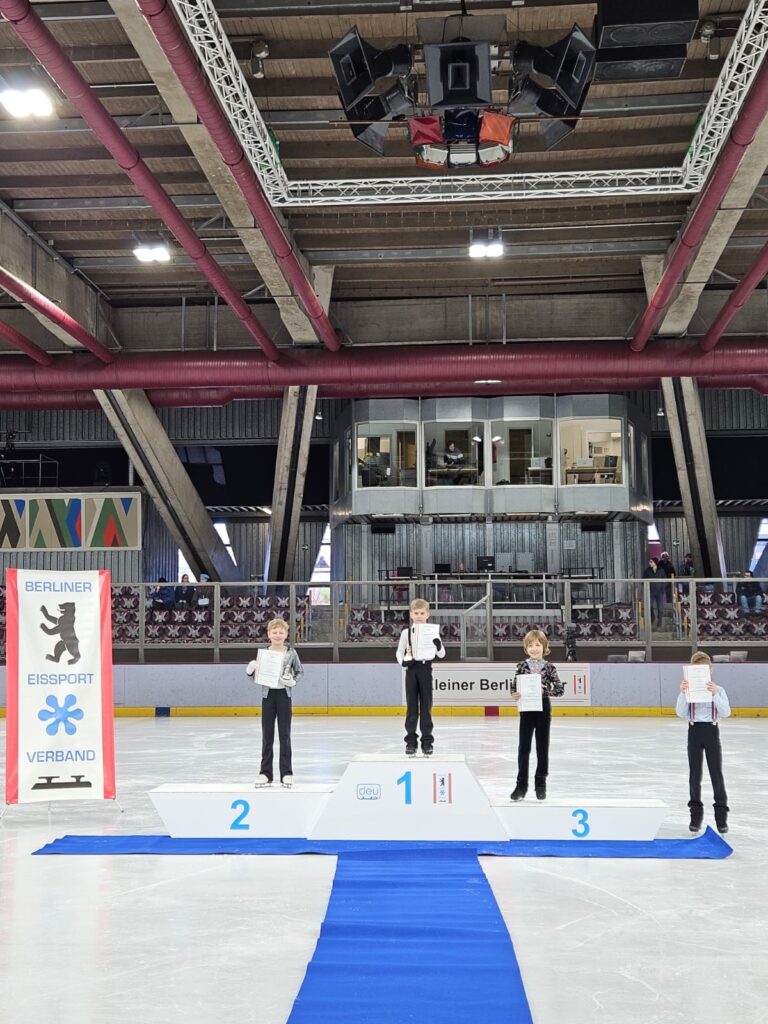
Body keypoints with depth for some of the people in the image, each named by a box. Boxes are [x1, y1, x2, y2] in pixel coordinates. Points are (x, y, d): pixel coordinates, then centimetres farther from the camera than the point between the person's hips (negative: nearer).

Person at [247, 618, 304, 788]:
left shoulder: (291, 653, -2)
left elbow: (300, 671, 7)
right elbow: (257, 676, 6)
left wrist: (293, 681, -12)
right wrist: (250, 671, -15)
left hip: (284, 695, -1)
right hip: (268, 695, 1)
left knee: (284, 735, 3)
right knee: (267, 736, 7)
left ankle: (286, 773, 11)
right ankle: (265, 773, 14)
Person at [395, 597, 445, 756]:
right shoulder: (406, 632, 3)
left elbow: (441, 654, 2)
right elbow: (399, 652, 7)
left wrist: (438, 645, -19)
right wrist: (403, 661, -13)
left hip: (426, 669, 0)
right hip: (412, 669, 0)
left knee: (426, 706, 2)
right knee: (411, 705, 3)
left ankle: (427, 741, 8)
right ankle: (411, 740, 8)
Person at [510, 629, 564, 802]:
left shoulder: (549, 667, -3)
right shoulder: (522, 666, 1)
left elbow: (560, 689, -6)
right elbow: (514, 687, 4)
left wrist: (545, 689, -21)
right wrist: (515, 695, -17)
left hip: (543, 710, -1)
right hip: (526, 710, 1)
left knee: (543, 748, 7)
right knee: (523, 748, 3)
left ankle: (541, 784, 18)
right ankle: (521, 784, 11)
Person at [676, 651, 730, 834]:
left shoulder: (718, 690, 0)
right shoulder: (688, 689, 0)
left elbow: (725, 713, -12)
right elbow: (681, 713, -9)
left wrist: (715, 694, -25)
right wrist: (683, 693, -22)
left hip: (711, 731, -1)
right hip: (694, 731, 1)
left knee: (717, 774, 0)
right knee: (694, 775, 5)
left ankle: (721, 815, 11)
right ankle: (696, 813, 16)